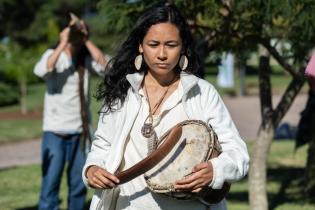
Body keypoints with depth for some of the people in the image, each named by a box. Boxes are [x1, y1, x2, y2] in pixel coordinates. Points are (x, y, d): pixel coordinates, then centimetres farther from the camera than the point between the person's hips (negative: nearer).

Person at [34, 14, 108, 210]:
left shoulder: (86, 58, 5)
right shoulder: (53, 55, -3)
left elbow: (105, 66, -14)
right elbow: (41, 70, -24)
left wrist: (87, 41, -14)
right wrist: (63, 44, -22)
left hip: (80, 131, 3)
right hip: (55, 131, -3)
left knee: (79, 184, 10)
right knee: (51, 182, -6)